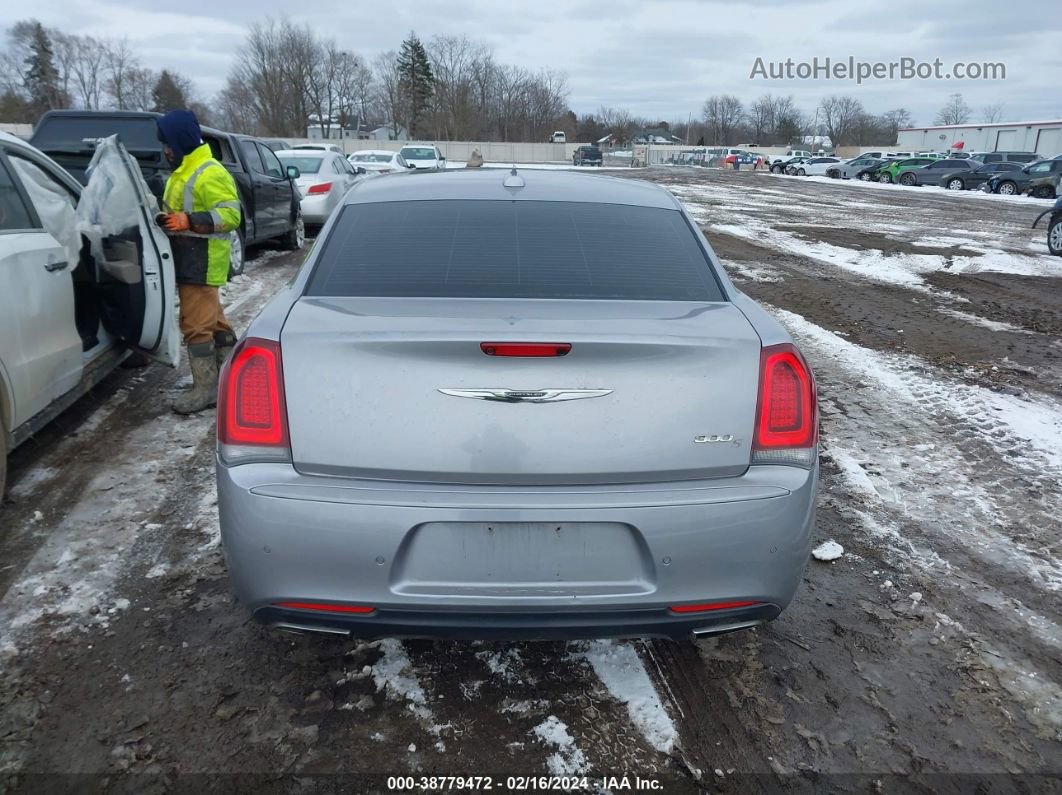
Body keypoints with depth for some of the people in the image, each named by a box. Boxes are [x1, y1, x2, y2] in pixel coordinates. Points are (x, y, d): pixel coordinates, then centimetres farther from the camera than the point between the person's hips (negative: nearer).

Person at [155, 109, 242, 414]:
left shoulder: (210, 174, -14)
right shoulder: (181, 173, 19)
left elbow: (230, 215, -22)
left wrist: (188, 221, -27)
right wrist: (167, 219, 10)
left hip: (202, 263, -10)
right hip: (189, 260, 10)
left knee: (197, 324, -9)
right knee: (214, 320, 15)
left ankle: (206, 388, -3)